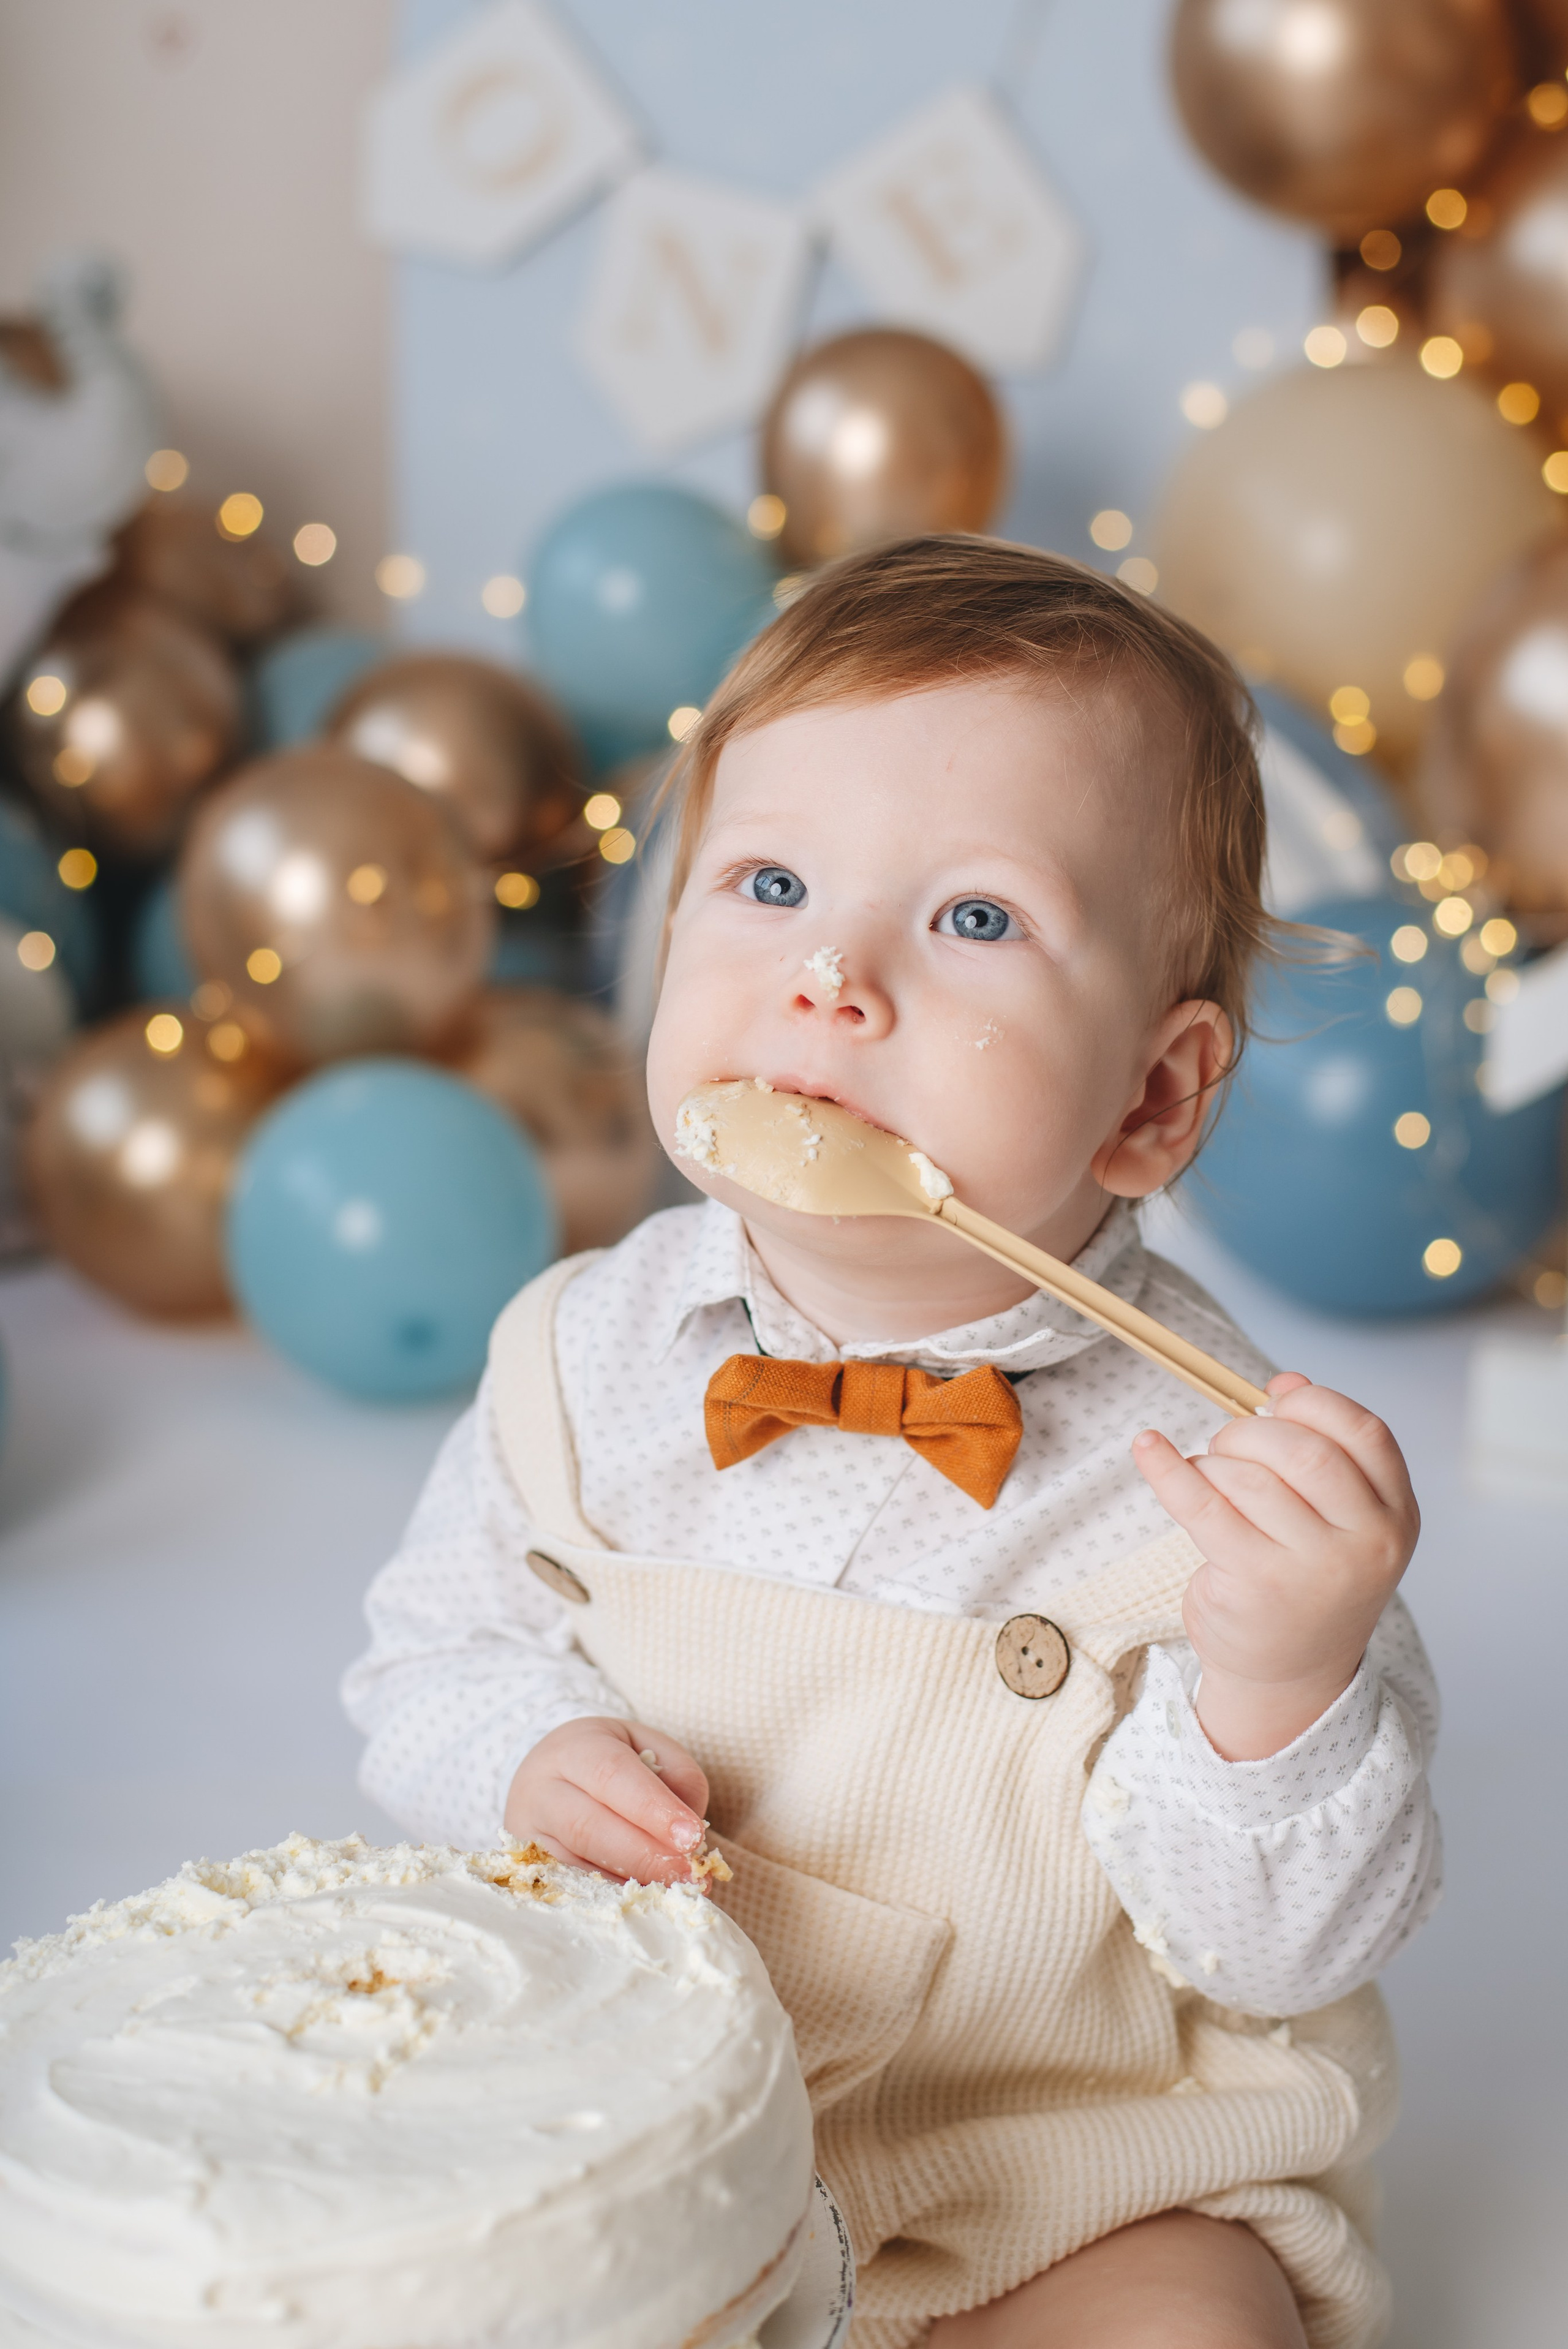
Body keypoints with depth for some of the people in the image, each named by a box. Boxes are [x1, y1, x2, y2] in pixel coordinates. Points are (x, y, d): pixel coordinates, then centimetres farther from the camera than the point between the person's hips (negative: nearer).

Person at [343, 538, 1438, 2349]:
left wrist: (1280, 1690, -33)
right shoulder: (582, 1361, -10)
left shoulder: (1223, 1463, -20)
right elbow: (440, 1648, 5)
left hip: (1086, 2168, -2)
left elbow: (1282, 1953, -15)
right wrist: (533, 1756, -16)